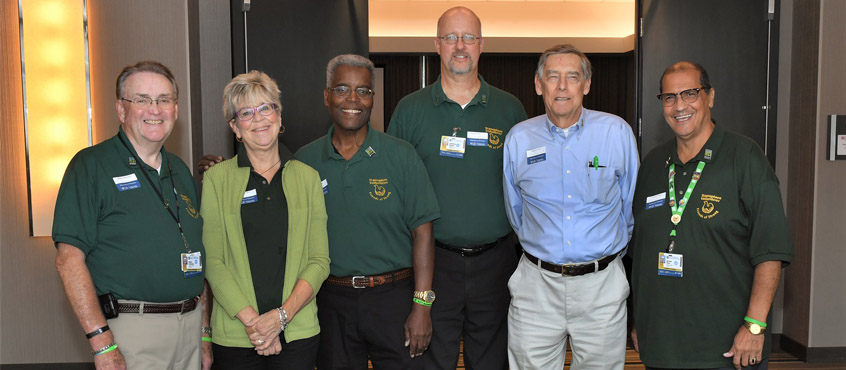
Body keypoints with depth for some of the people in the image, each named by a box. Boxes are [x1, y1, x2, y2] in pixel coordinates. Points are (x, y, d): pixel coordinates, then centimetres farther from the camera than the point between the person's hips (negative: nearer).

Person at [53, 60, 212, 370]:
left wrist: (205, 332, 12)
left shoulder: (181, 171, 12)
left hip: (190, 325, 6)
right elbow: (69, 259, -13)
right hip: (132, 330, -5)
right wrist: (102, 343, -19)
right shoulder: (91, 165, -6)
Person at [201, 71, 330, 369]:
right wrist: (250, 319, -13)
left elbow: (319, 260, 1)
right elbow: (212, 261, -3)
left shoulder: (308, 177, 5)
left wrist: (283, 315, -11)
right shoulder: (217, 179, 2)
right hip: (235, 333, 0)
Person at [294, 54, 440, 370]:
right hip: (331, 302, 2)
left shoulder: (401, 156, -4)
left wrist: (422, 306, -9)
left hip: (393, 297, -1)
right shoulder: (305, 161, 2)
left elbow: (422, 233, -6)